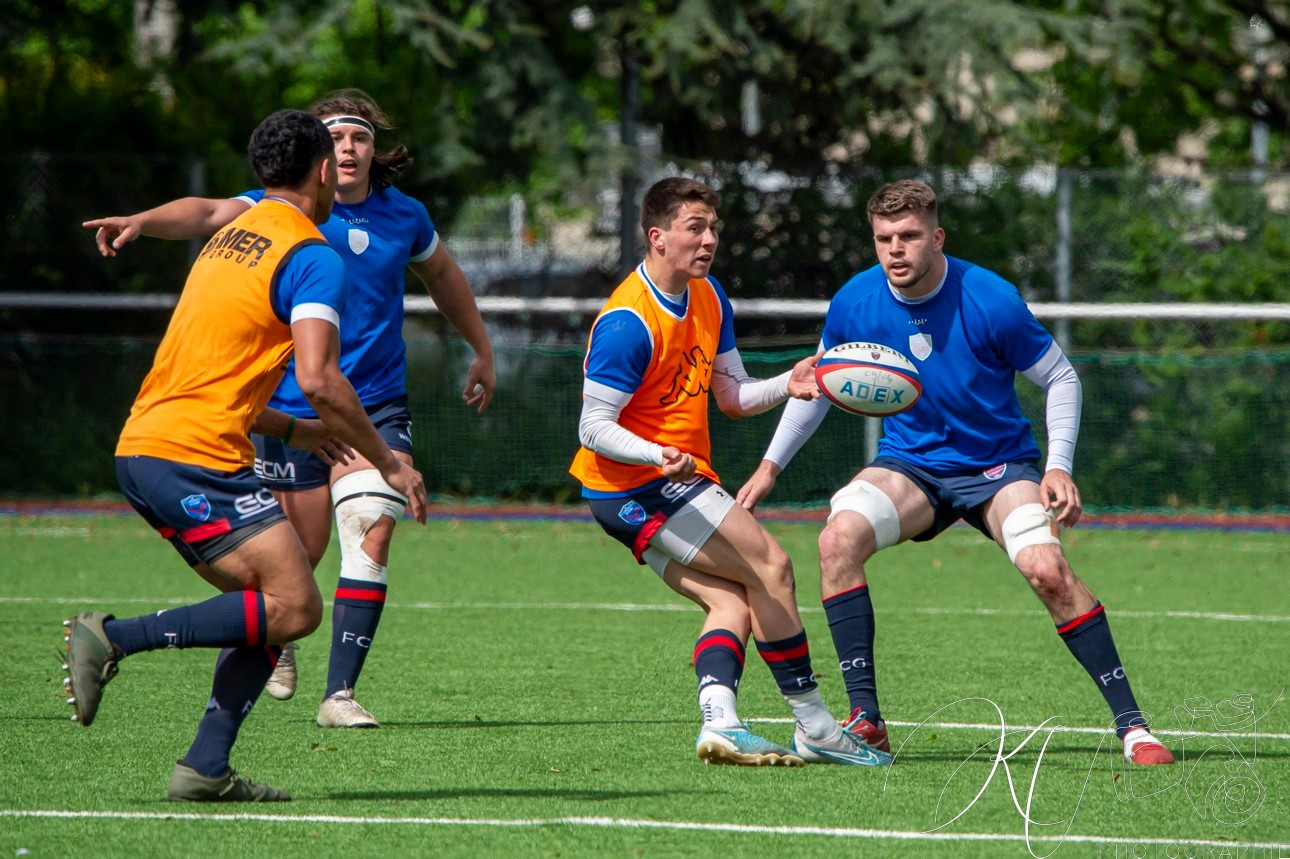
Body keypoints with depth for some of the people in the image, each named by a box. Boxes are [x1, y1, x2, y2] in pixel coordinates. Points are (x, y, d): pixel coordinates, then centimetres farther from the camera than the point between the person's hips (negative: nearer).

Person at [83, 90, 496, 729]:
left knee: (370, 533, -16)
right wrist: (141, 221, -46)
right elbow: (208, 214, -27)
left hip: (377, 406, 2)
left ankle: (339, 694, -14)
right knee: (299, 555, 5)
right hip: (292, 411, -2)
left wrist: (482, 352, 33)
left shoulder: (404, 217, 3)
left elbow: (442, 274, 24)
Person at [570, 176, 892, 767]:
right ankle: (814, 727, -8)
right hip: (635, 483, -9)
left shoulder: (707, 299, 8)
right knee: (770, 565, -12)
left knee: (734, 604, -3)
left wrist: (787, 386, -6)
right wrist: (661, 456, -37)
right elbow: (594, 427, -20)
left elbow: (733, 397, 14)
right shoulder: (628, 323, -20)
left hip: (674, 483, 9)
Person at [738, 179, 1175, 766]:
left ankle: (1130, 724, -15)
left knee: (1047, 570, -28)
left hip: (997, 464, -3)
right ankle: (865, 720, -20)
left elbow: (1059, 377, -5)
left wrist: (1058, 468, -16)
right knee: (838, 538, -26)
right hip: (909, 464, 3)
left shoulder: (991, 301, -18)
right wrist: (771, 465, 6)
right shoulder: (854, 303, -9)